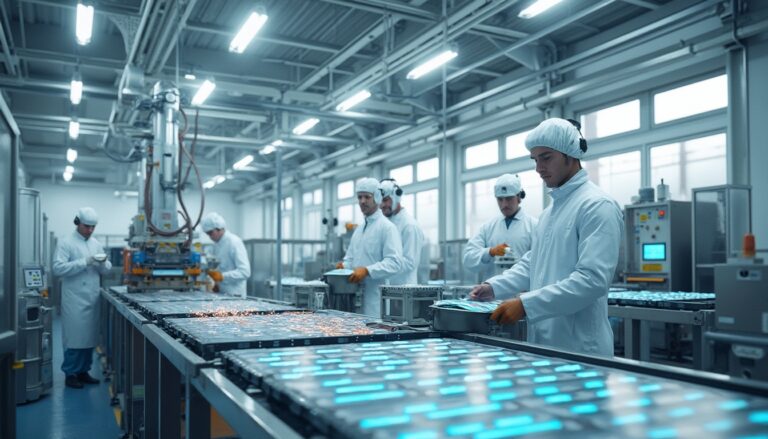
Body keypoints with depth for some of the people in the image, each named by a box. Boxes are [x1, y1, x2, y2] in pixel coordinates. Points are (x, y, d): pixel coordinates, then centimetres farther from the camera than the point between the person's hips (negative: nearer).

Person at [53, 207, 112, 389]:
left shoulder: (96, 244, 12)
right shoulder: (66, 243, -5)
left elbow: (106, 269, 13)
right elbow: (58, 268, -16)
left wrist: (103, 263, -9)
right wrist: (84, 262, -21)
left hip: (93, 299, 6)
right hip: (74, 299, -5)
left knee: (89, 336, 9)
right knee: (74, 337, -1)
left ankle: (83, 371, 20)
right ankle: (70, 374, 10)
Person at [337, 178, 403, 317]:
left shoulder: (387, 227, -7)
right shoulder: (359, 229, 19)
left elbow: (395, 263, -17)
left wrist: (367, 271, -26)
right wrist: (343, 265, 3)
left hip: (375, 297, -7)